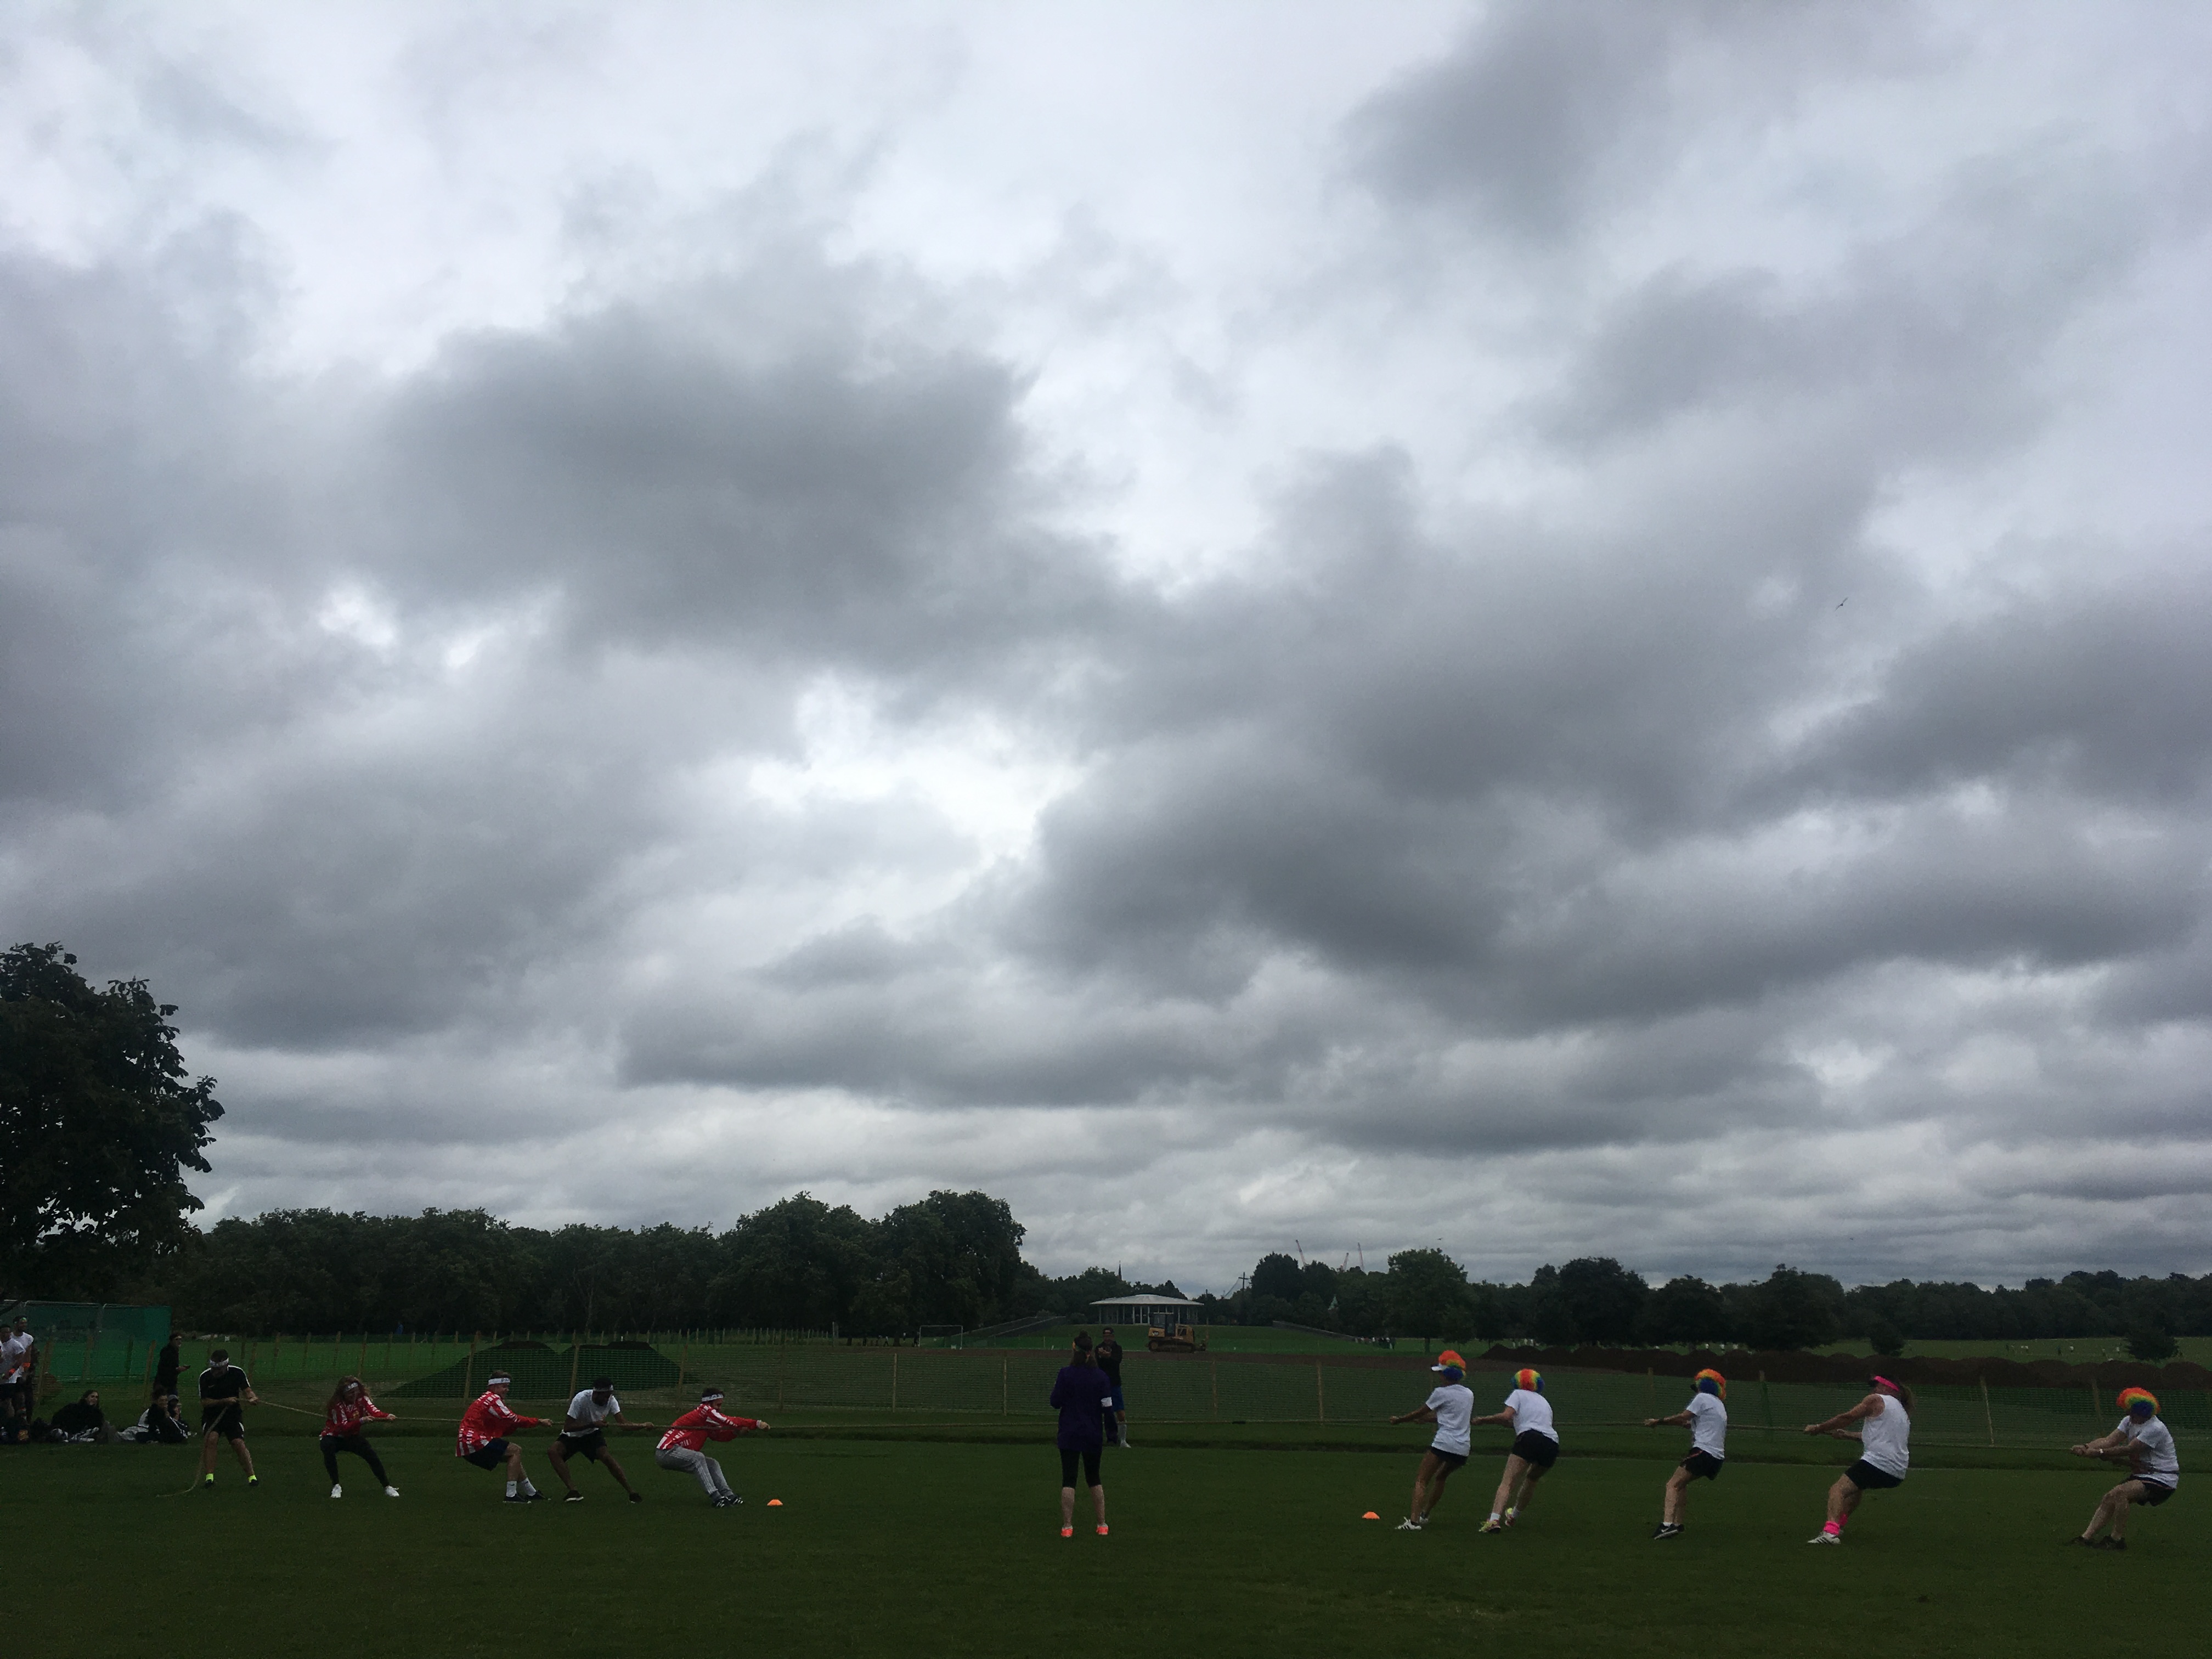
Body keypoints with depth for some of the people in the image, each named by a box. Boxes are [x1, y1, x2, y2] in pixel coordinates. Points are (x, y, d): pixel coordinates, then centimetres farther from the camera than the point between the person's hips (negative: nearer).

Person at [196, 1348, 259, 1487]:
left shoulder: (236, 1373, -9)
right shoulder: (205, 1377, -10)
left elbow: (247, 1390, -15)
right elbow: (205, 1402, -11)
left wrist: (252, 1397, -39)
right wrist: (225, 1401, -26)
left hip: (233, 1415, -1)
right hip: (211, 1415, 1)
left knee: (239, 1443, -14)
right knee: (210, 1438, -26)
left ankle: (252, 1476, -3)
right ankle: (209, 1477, -16)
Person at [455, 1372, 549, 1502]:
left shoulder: (489, 1399, 21)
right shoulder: (492, 1399, -11)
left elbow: (502, 1430, 16)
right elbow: (512, 1420, -15)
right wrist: (538, 1422, -9)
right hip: (475, 1442, -10)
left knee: (513, 1457, 17)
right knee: (516, 1451, -11)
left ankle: (531, 1493, 22)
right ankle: (511, 1495, -17)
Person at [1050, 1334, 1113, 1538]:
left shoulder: (1065, 1374, -10)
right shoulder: (1100, 1376, -5)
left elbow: (1056, 1402, -6)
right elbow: (1106, 1406, -2)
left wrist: (1056, 1387, 11)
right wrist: (1109, 1433, 10)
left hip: (1070, 1435, -2)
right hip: (1093, 1436, 2)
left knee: (1069, 1480, 2)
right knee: (1094, 1478, 16)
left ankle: (1067, 1526, -1)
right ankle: (1102, 1524, 17)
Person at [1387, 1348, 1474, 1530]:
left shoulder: (1441, 1392, -2)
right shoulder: (1469, 1394, 17)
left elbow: (1420, 1413, 6)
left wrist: (1399, 1420, 19)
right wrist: (1425, 1419, 33)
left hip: (1444, 1444, -7)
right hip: (1464, 1449, 7)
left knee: (1421, 1480, -8)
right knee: (1440, 1477, 27)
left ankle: (1413, 1520, -24)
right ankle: (1423, 1515, 29)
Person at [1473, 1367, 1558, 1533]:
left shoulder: (1518, 1394, 14)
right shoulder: (1544, 1401, 32)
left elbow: (1507, 1416, -2)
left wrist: (1485, 1419, 8)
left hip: (1530, 1439, -6)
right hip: (1552, 1445, 6)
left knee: (1507, 1482, -13)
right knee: (1532, 1480, 31)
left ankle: (1495, 1520, -32)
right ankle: (1514, 1516, 44)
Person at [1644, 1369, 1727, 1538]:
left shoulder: (1702, 1398, -1)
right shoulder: (1719, 1405, 26)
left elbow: (1683, 1417, -10)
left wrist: (1658, 1421, -6)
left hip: (1704, 1451, -9)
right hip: (1718, 1457, 9)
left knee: (1673, 1485, -15)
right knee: (1681, 1484, 22)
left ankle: (1667, 1524, -32)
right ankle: (1677, 1524, 15)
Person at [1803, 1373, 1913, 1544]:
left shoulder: (1876, 1400, 2)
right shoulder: (1903, 1413, 27)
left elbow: (1846, 1418, -3)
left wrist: (1817, 1428, 4)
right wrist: (1847, 1435, 32)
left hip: (1878, 1462, -9)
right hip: (1898, 1473, 9)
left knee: (1838, 1490, -16)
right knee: (1856, 1487, 31)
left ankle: (1830, 1531, -38)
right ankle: (1837, 1526, 27)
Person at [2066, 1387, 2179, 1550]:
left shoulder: (2155, 1429, -23)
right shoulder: (2129, 1421, 4)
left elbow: (2128, 1450, -26)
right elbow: (2109, 1440, -6)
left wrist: (2098, 1452, -26)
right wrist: (2086, 1447, -22)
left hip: (2163, 1480, -9)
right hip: (2143, 1474, 9)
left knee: (2119, 1493, -28)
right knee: (2108, 1498, -3)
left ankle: (2117, 1538, -17)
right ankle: (2086, 1537, -7)